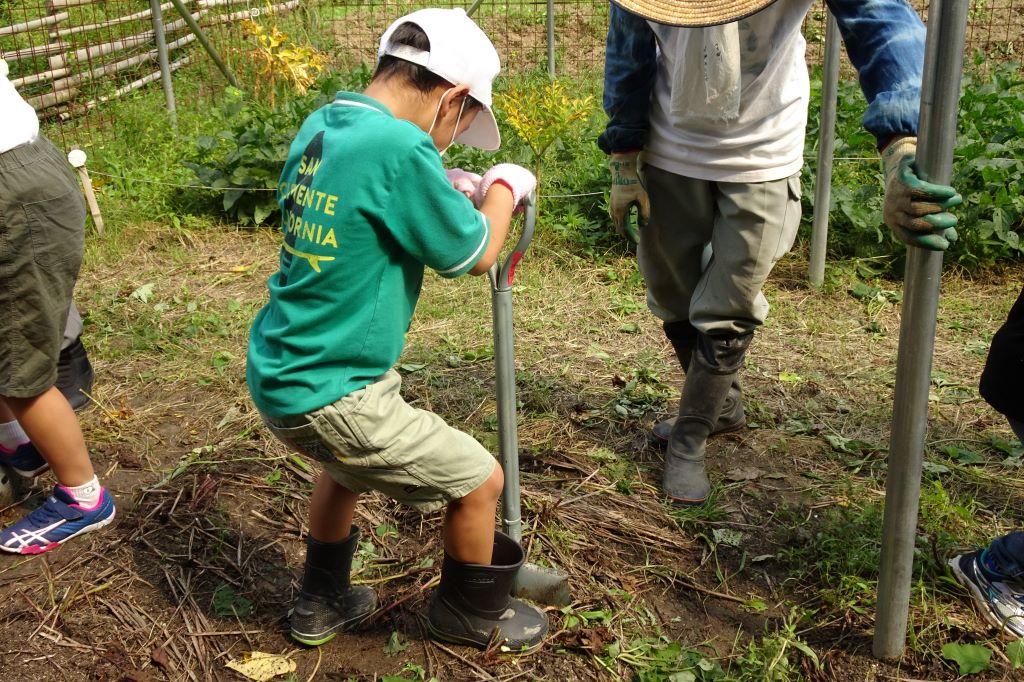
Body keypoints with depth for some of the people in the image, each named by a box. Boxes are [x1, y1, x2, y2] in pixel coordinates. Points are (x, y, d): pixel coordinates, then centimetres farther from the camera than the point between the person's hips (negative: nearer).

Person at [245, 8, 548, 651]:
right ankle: (471, 615, 32)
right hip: (328, 397, -9)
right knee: (480, 480, 7)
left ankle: (323, 603, 51)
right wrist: (506, 185, 7)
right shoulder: (400, 148, -23)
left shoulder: (320, 126, 3)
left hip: (280, 374, 9)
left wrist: (447, 186, 14)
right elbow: (474, 253, -10)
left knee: (349, 465, 36)